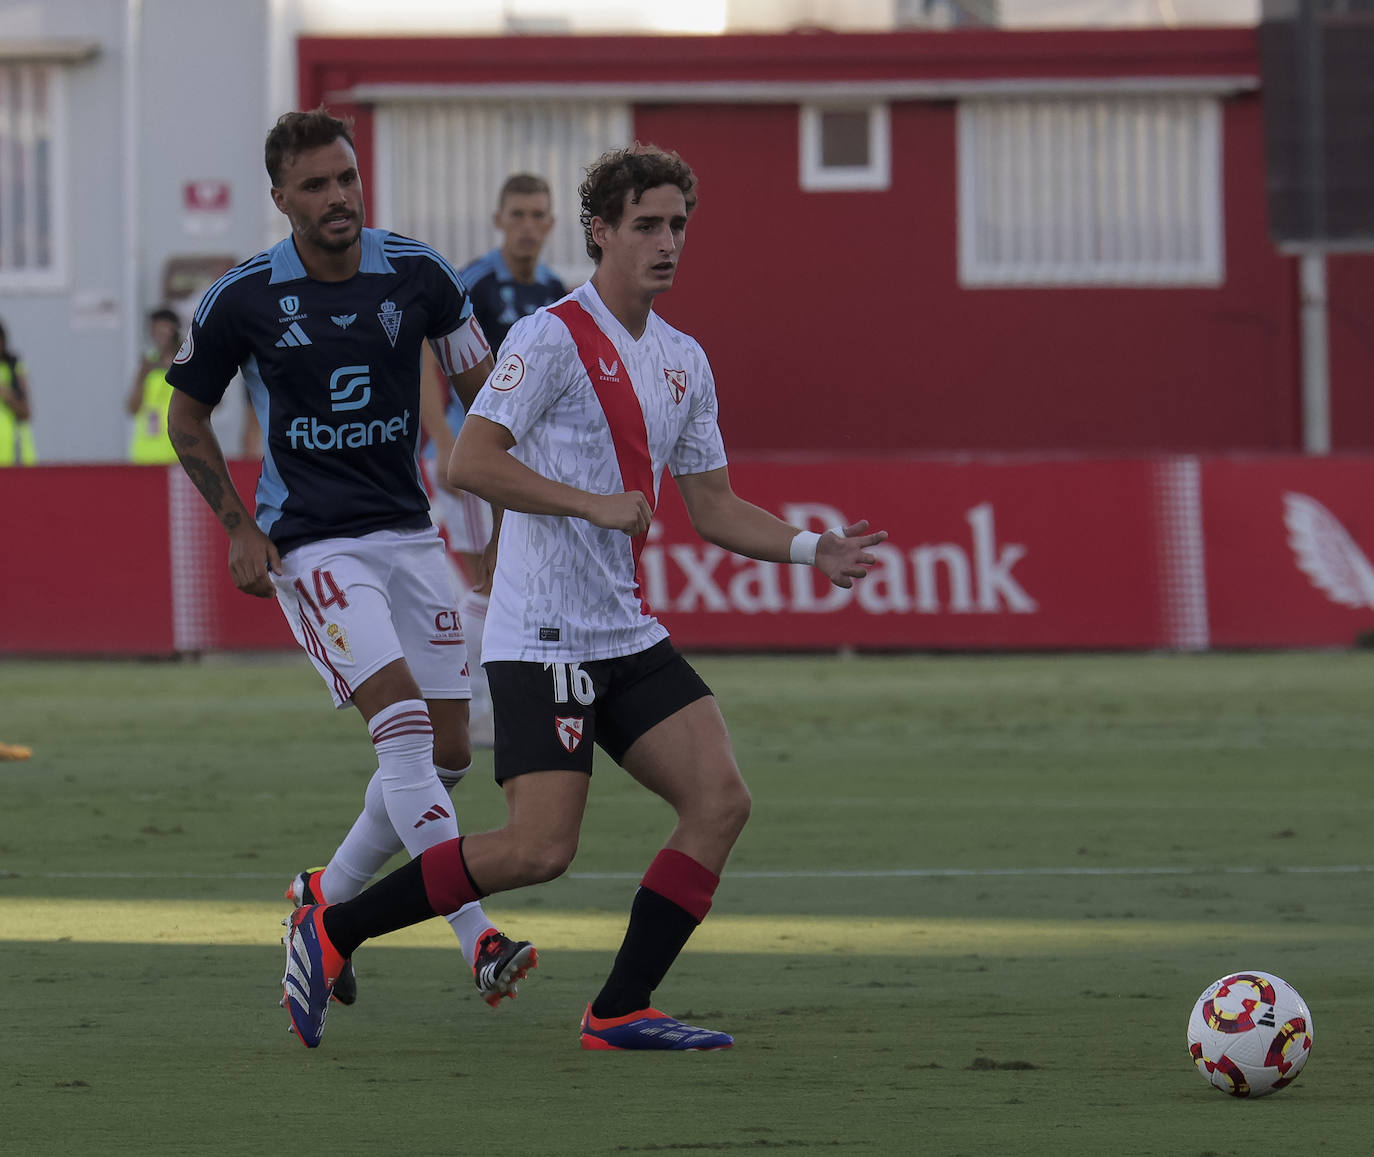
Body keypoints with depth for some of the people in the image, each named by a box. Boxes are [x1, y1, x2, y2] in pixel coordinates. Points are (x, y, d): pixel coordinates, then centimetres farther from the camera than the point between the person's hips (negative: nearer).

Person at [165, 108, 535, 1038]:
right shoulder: (243, 300, -8)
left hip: (409, 532, 4)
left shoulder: (418, 276, -2)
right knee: (404, 723, -21)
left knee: (449, 751, 4)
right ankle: (477, 939, -26)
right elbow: (187, 417, 6)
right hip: (311, 542, -4)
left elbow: (483, 387, 9)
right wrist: (240, 527, -3)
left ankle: (329, 897, 25)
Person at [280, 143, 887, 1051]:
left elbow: (713, 506, 20)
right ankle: (333, 931, 1)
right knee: (540, 850, -14)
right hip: (543, 633, -8)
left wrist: (812, 550, 6)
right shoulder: (552, 338, -11)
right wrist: (595, 504, -23)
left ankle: (621, 1010, 0)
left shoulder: (684, 361, 14)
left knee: (720, 801, -6)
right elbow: (470, 463, -18)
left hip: (628, 635, 8)